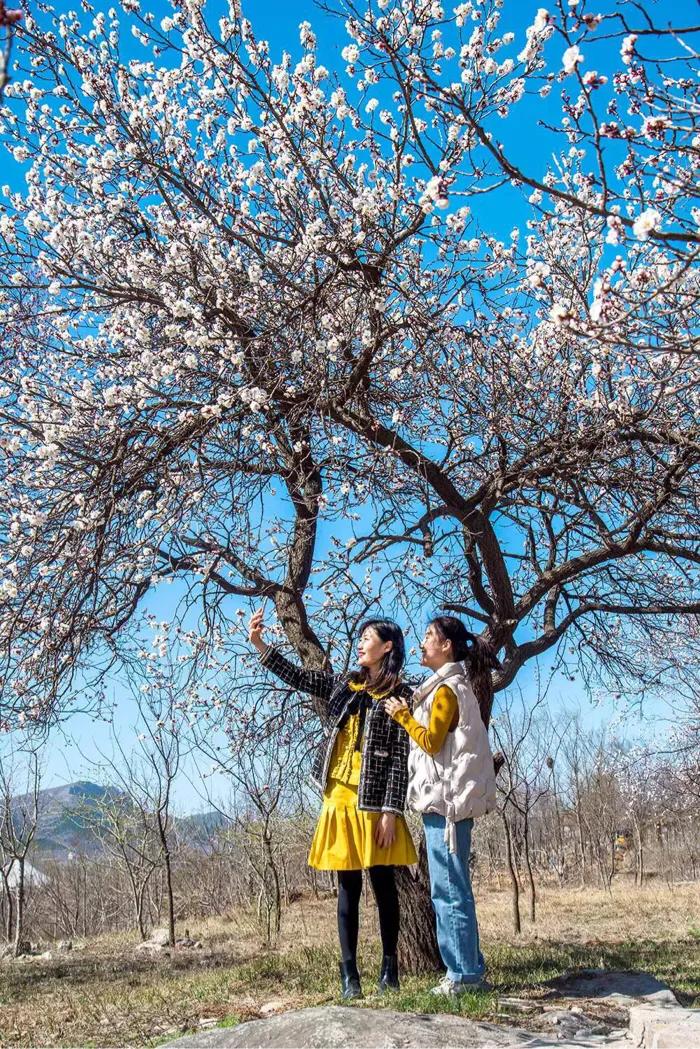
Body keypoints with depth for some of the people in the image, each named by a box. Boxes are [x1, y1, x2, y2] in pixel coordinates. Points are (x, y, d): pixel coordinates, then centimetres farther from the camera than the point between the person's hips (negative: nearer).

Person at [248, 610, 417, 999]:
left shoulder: (400, 696, -5)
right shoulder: (344, 684, 11)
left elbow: (401, 759, -9)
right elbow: (296, 675, 12)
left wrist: (391, 811, -14)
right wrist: (258, 642, 2)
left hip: (375, 804, -4)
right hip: (341, 801, 4)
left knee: (383, 884, 6)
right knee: (349, 888, 7)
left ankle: (390, 967, 18)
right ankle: (349, 973, 11)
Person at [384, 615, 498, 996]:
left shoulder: (446, 689, -12)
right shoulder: (452, 686, 17)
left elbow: (431, 742, -15)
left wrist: (402, 715, -5)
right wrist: (408, 714, 13)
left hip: (444, 801, -10)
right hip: (447, 800, 10)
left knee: (449, 890, -5)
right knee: (451, 890, 14)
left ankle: (464, 974, 0)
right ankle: (468, 968, 21)